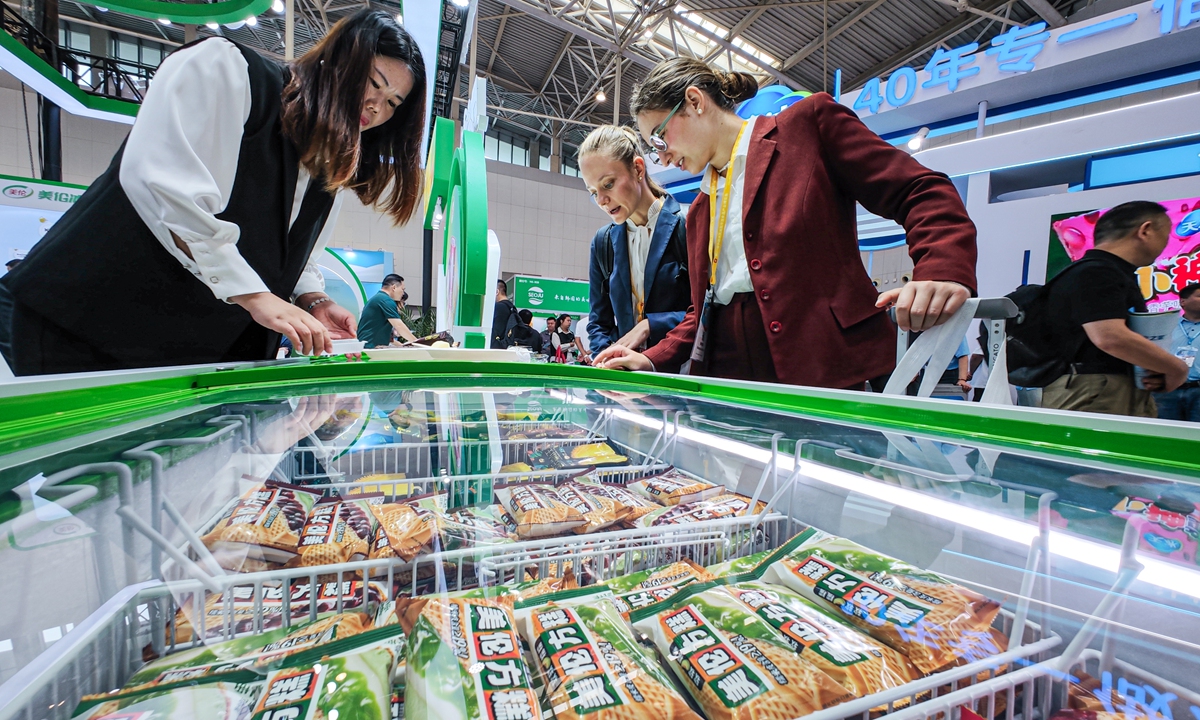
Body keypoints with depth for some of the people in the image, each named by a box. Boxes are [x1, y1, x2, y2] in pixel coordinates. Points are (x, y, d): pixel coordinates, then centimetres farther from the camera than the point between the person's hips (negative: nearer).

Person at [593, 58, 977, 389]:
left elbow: (921, 191, 0)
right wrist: (653, 361, 8)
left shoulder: (808, 122, 6)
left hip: (822, 369, -4)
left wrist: (944, 271, -19)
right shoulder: (698, 211, 22)